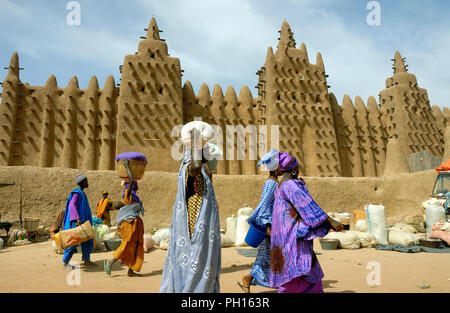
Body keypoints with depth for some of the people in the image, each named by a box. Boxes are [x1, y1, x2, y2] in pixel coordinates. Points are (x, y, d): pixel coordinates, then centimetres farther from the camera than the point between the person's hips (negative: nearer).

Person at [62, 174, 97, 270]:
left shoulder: (82, 193, 15)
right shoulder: (77, 193, -14)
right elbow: (72, 206, -27)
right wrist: (77, 219, -36)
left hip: (82, 221, 10)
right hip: (76, 222, -10)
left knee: (88, 240, 9)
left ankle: (86, 260, 16)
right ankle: (65, 262, 11)